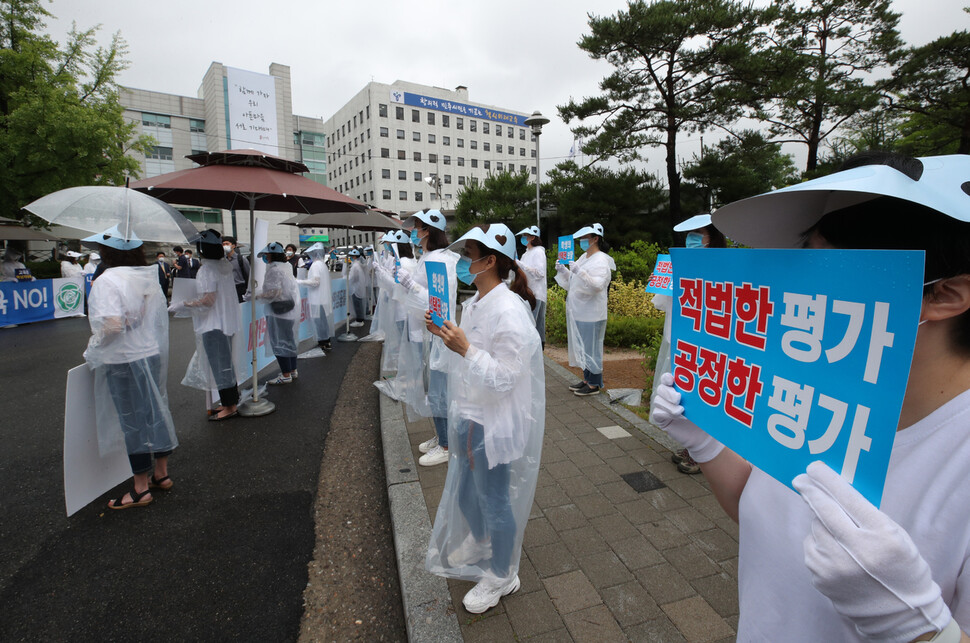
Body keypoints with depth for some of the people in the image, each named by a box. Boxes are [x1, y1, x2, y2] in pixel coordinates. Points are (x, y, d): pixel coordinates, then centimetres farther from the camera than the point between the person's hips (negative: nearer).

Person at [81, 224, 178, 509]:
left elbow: (112, 325, -26)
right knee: (155, 412, 16)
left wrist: (95, 345, -11)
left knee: (133, 422, 4)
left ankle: (141, 488, 18)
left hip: (123, 361, -7)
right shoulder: (149, 277, 5)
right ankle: (161, 474, 30)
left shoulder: (107, 280, -17)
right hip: (152, 354, 7)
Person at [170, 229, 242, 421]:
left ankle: (229, 406, 6)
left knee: (219, 365, -1)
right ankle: (231, 401, 24)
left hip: (213, 326, -9)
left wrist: (182, 305, -12)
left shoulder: (207, 270, -16)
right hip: (225, 322, 9)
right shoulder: (225, 266, 9)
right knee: (225, 364, 15)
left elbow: (208, 301, -21)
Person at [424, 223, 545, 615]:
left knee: (494, 501, 12)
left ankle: (501, 576, 39)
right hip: (469, 417, 9)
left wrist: (465, 349, -32)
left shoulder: (509, 311, -24)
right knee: (466, 495, 27)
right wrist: (443, 334, -1)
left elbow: (504, 379, -25)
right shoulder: (472, 305, 4)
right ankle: (479, 545, 56)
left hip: (495, 424, -9)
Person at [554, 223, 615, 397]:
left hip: (591, 314, -9)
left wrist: (579, 272, -33)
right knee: (582, 346, 16)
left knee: (591, 347, -1)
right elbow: (572, 282, 22)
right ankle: (587, 379, 28)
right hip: (578, 311, 9)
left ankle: (594, 384, 11)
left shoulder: (601, 260, -12)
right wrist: (563, 271, 7)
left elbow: (598, 285, -25)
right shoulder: (584, 257, 15)